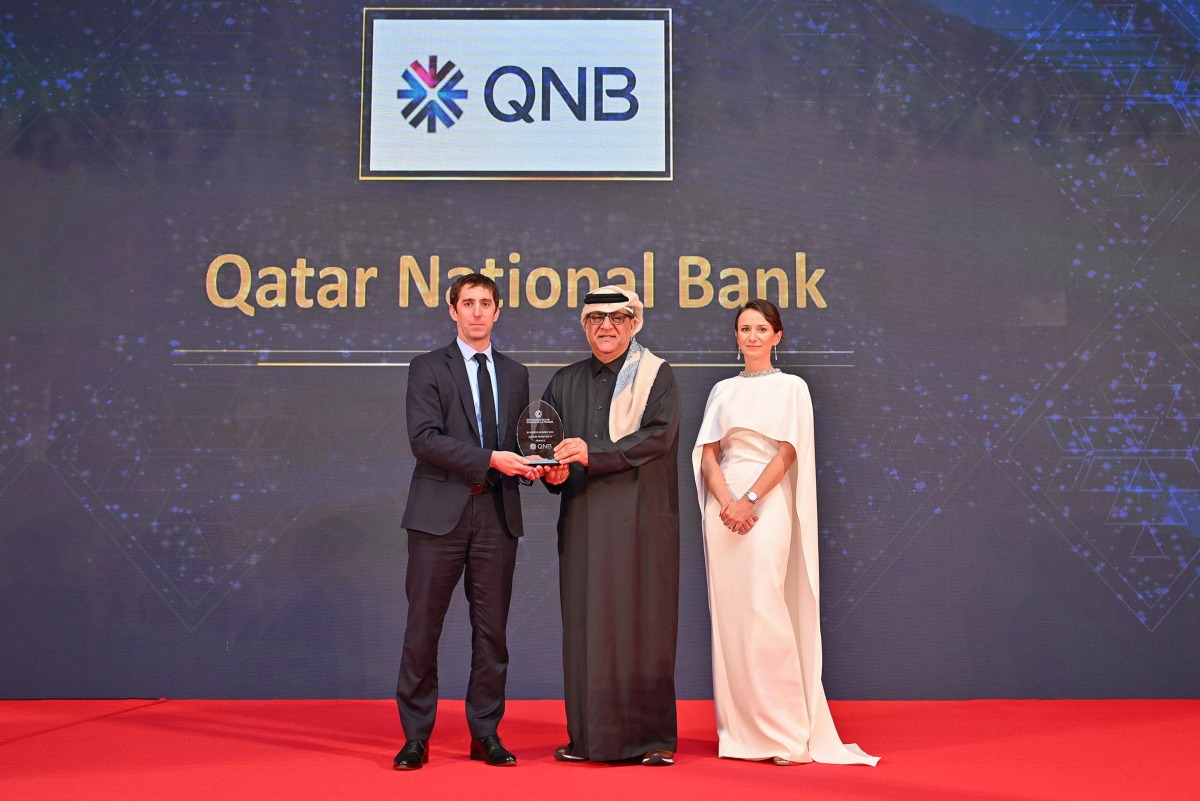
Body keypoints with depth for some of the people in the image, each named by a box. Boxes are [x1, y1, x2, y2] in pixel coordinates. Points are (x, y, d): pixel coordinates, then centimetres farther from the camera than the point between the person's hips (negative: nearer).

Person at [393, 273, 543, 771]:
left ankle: (485, 735, 17)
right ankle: (415, 738, 10)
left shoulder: (515, 375, 16)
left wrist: (531, 466, -5)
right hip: (441, 512, -3)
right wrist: (491, 459, -18)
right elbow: (424, 439, -10)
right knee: (423, 628, 0)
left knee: (492, 630, 7)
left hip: (498, 514, 4)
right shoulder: (428, 368, 2)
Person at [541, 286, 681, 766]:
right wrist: (553, 470, -10)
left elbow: (659, 435, -10)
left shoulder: (656, 376, 4)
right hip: (583, 521, 3)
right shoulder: (565, 382, 16)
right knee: (585, 622, 1)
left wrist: (592, 452, -19)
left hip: (640, 519, -3)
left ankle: (652, 736, 4)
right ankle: (589, 736, 8)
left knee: (643, 621, -3)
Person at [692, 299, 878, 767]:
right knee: (728, 615, 2)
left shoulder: (791, 387, 5)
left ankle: (787, 733, -6)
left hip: (766, 505, -4)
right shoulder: (722, 391, 15)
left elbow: (787, 453, -4)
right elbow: (707, 455, 8)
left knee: (764, 612, -12)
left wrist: (750, 500, -15)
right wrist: (726, 502, -9)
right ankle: (739, 731, 9)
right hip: (724, 507, 4)